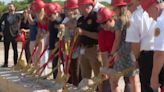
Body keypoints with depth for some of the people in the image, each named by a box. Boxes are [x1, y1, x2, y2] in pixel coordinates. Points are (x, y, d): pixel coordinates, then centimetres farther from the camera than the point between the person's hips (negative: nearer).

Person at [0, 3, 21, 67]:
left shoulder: (17, 16, 0)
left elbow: (20, 25, -1)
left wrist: (19, 32, -11)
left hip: (14, 34, -2)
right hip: (6, 35, 2)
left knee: (15, 49, 4)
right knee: (6, 49, 7)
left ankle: (15, 63, 9)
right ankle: (5, 63, 14)